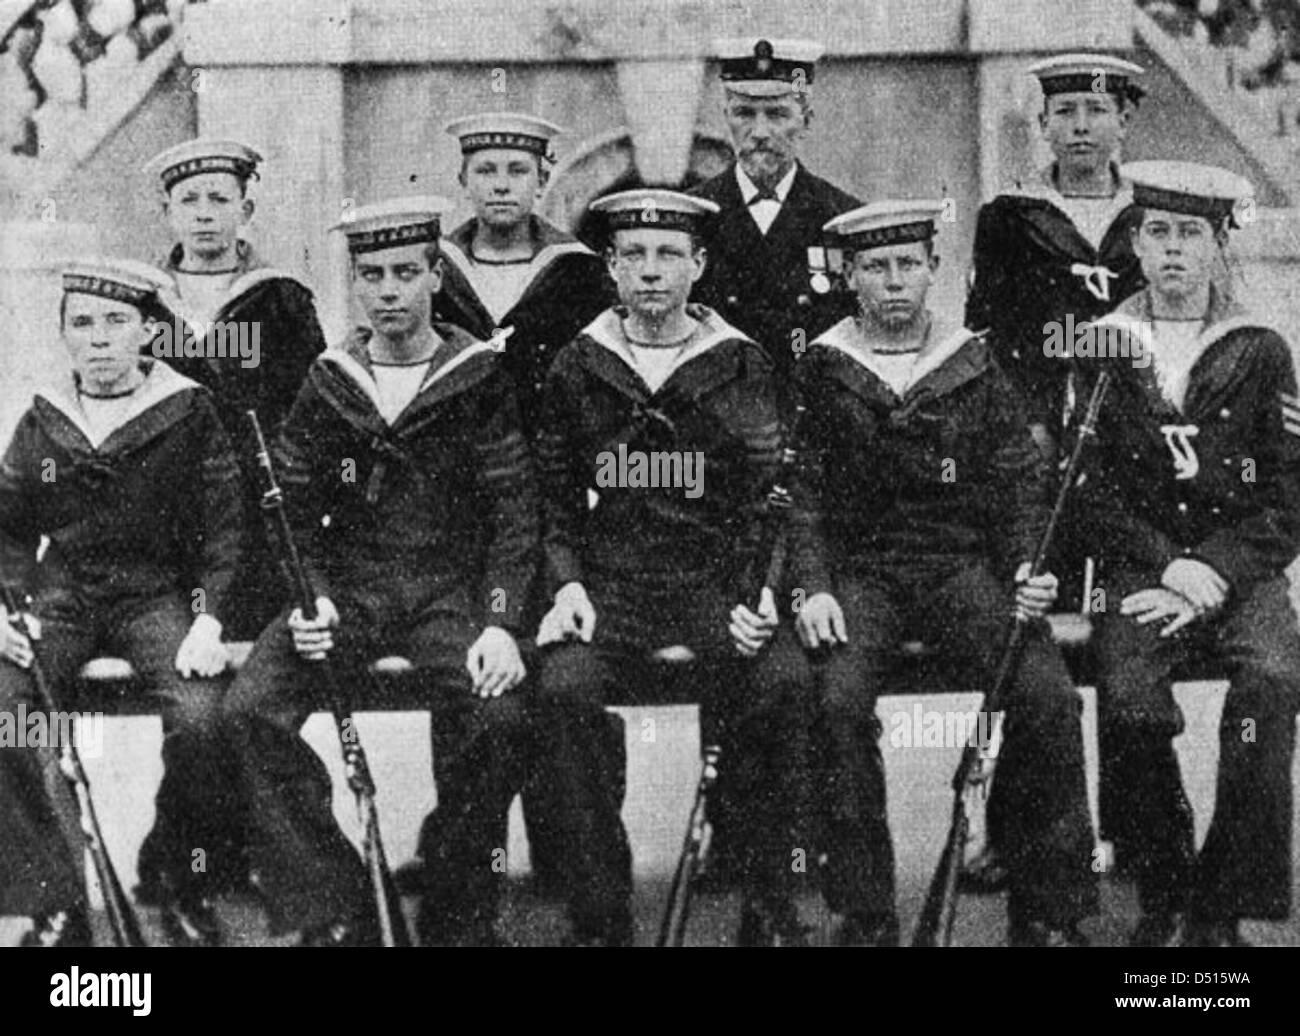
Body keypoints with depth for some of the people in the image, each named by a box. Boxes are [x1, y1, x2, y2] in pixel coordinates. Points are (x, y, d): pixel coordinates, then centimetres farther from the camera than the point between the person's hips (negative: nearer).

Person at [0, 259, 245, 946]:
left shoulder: (189, 411, 2)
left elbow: (222, 526, 1)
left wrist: (208, 620, -11)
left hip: (158, 598, -2)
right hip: (62, 600, 3)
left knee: (197, 722, -30)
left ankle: (190, 896, -6)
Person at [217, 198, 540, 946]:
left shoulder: (480, 380, 4)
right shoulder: (326, 387, 11)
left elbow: (514, 514, -1)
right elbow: (292, 512, 12)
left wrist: (501, 624, -14)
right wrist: (313, 600, -7)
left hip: (450, 594, -2)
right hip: (348, 594, 2)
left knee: (501, 719, -32)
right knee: (252, 709, -24)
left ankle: (459, 920, -12)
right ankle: (332, 913, -17)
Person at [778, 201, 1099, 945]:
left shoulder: (975, 365, 11)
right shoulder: (821, 373, 7)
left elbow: (1022, 482, 11)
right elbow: (801, 491, 4)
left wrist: (1029, 568, -5)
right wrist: (814, 587, -10)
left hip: (965, 564, 1)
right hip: (860, 570, -1)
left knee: (1048, 695, -23)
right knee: (838, 701, -30)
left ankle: (1050, 913, -10)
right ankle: (865, 915, -18)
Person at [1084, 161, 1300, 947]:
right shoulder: (1104, 349, 11)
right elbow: (1095, 490, 6)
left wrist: (1212, 572, -10)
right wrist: (1167, 566, -9)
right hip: (1141, 570, 0)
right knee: (1127, 690, -30)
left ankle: (1222, 907, -21)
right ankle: (1162, 891, -10)